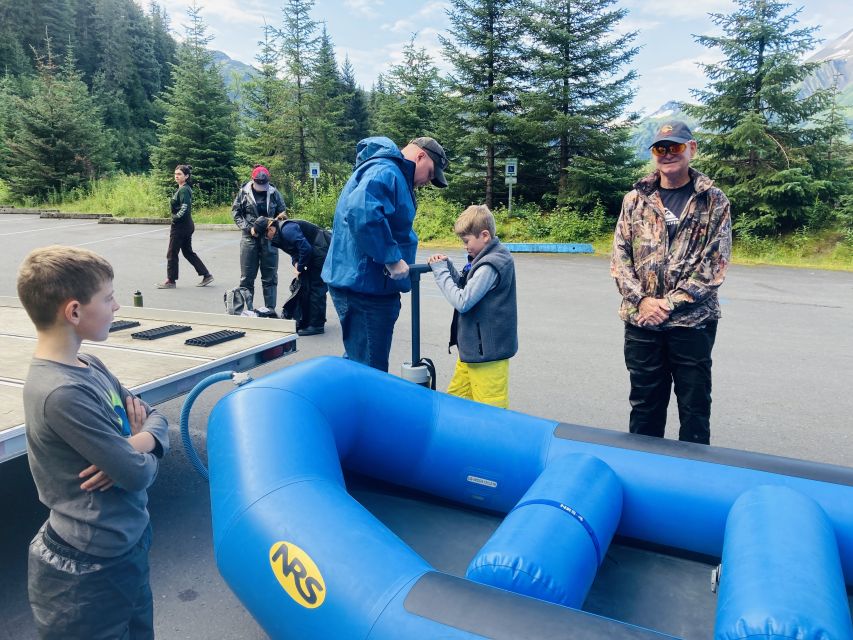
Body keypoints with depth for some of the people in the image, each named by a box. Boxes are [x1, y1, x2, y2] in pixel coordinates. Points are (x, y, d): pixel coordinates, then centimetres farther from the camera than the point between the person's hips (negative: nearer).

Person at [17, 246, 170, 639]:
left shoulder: (90, 367, -1)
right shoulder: (63, 392, -27)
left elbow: (154, 417, 6)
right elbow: (139, 475, -25)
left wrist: (139, 443, -15)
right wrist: (139, 455, -3)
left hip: (127, 546, 8)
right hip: (87, 572, -8)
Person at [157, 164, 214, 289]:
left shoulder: (183, 190, -16)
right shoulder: (184, 189, 13)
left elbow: (185, 208, -25)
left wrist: (175, 218, -14)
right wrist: (176, 218, 10)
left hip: (180, 226, -10)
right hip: (187, 226, 10)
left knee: (171, 253, 1)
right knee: (188, 252, 16)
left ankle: (170, 281, 11)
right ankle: (206, 275, 16)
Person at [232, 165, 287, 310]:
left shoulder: (274, 193, 0)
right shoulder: (244, 192, -1)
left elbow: (282, 214, 7)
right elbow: (236, 213, 2)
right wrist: (248, 228, -10)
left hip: (269, 239, 0)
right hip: (249, 238, 0)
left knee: (270, 277, 5)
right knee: (247, 277, 6)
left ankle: (270, 309, 13)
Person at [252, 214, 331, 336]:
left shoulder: (287, 230, -23)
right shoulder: (280, 233, 8)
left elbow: (305, 248, -26)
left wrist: (300, 268, -14)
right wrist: (296, 263, -5)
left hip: (324, 250, -10)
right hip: (316, 253, 10)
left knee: (316, 287, -8)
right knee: (305, 286, 11)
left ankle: (317, 325, -2)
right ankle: (306, 321, 19)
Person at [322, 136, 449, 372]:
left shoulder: (394, 175, 20)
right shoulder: (385, 172, -15)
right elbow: (361, 212, -34)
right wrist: (392, 258, -27)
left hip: (368, 284, 11)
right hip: (364, 284, -11)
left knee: (359, 363, 21)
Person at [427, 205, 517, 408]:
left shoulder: (490, 266, -21)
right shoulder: (487, 258, 10)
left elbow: (462, 301, -23)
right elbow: (466, 287, 17)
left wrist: (441, 272, -12)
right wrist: (447, 266, 2)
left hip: (486, 351, -10)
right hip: (473, 346, 10)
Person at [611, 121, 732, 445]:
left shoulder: (714, 201, 0)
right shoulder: (635, 199, 6)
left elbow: (715, 263, -6)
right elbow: (619, 255, 4)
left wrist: (670, 303, -13)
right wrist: (641, 300, -9)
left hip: (693, 321, -2)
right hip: (641, 320, 2)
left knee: (694, 407, 9)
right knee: (644, 405, 14)